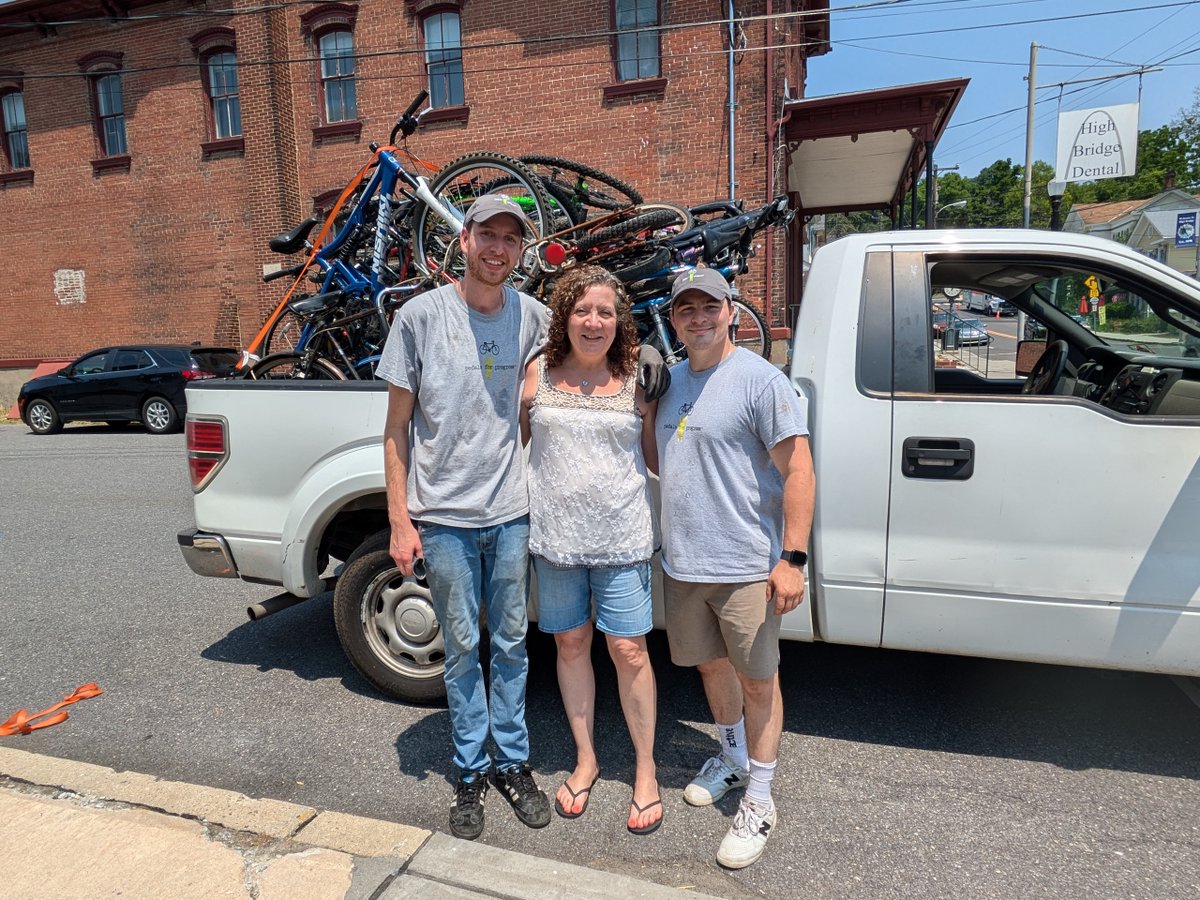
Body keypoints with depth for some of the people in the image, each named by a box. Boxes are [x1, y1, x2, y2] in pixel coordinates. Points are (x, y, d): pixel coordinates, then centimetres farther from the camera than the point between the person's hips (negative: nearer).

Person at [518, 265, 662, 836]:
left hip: (621, 538, -1)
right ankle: (585, 759, 33)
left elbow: (658, 457, 8)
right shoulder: (539, 374, 2)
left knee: (628, 650, 2)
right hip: (555, 537, 2)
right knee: (570, 644, 13)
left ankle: (645, 769, 23)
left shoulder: (635, 383, 1)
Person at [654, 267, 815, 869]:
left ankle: (759, 801, 24)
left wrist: (791, 559, -19)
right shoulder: (669, 380, 10)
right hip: (681, 563, 7)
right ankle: (733, 759, 44)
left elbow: (797, 471, -14)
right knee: (711, 665, 21)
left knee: (757, 680, 7)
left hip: (746, 566, -6)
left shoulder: (760, 380, -11)